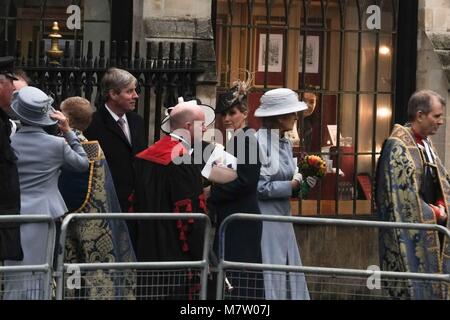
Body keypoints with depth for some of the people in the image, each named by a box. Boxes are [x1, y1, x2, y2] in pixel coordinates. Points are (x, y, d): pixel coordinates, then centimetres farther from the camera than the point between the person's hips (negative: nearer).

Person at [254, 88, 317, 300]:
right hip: (264, 221, -8)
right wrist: (295, 184, -12)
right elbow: (261, 187, -17)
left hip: (282, 220, 8)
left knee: (290, 279, 6)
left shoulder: (286, 144, 11)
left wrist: (303, 182, -2)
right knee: (270, 280, -6)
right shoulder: (259, 142, -14)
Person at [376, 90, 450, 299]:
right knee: (413, 289, -8)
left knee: (431, 288, 6)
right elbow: (402, 196, -17)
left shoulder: (426, 144, 13)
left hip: (430, 232, 8)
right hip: (411, 233, -8)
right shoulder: (398, 147, -13)